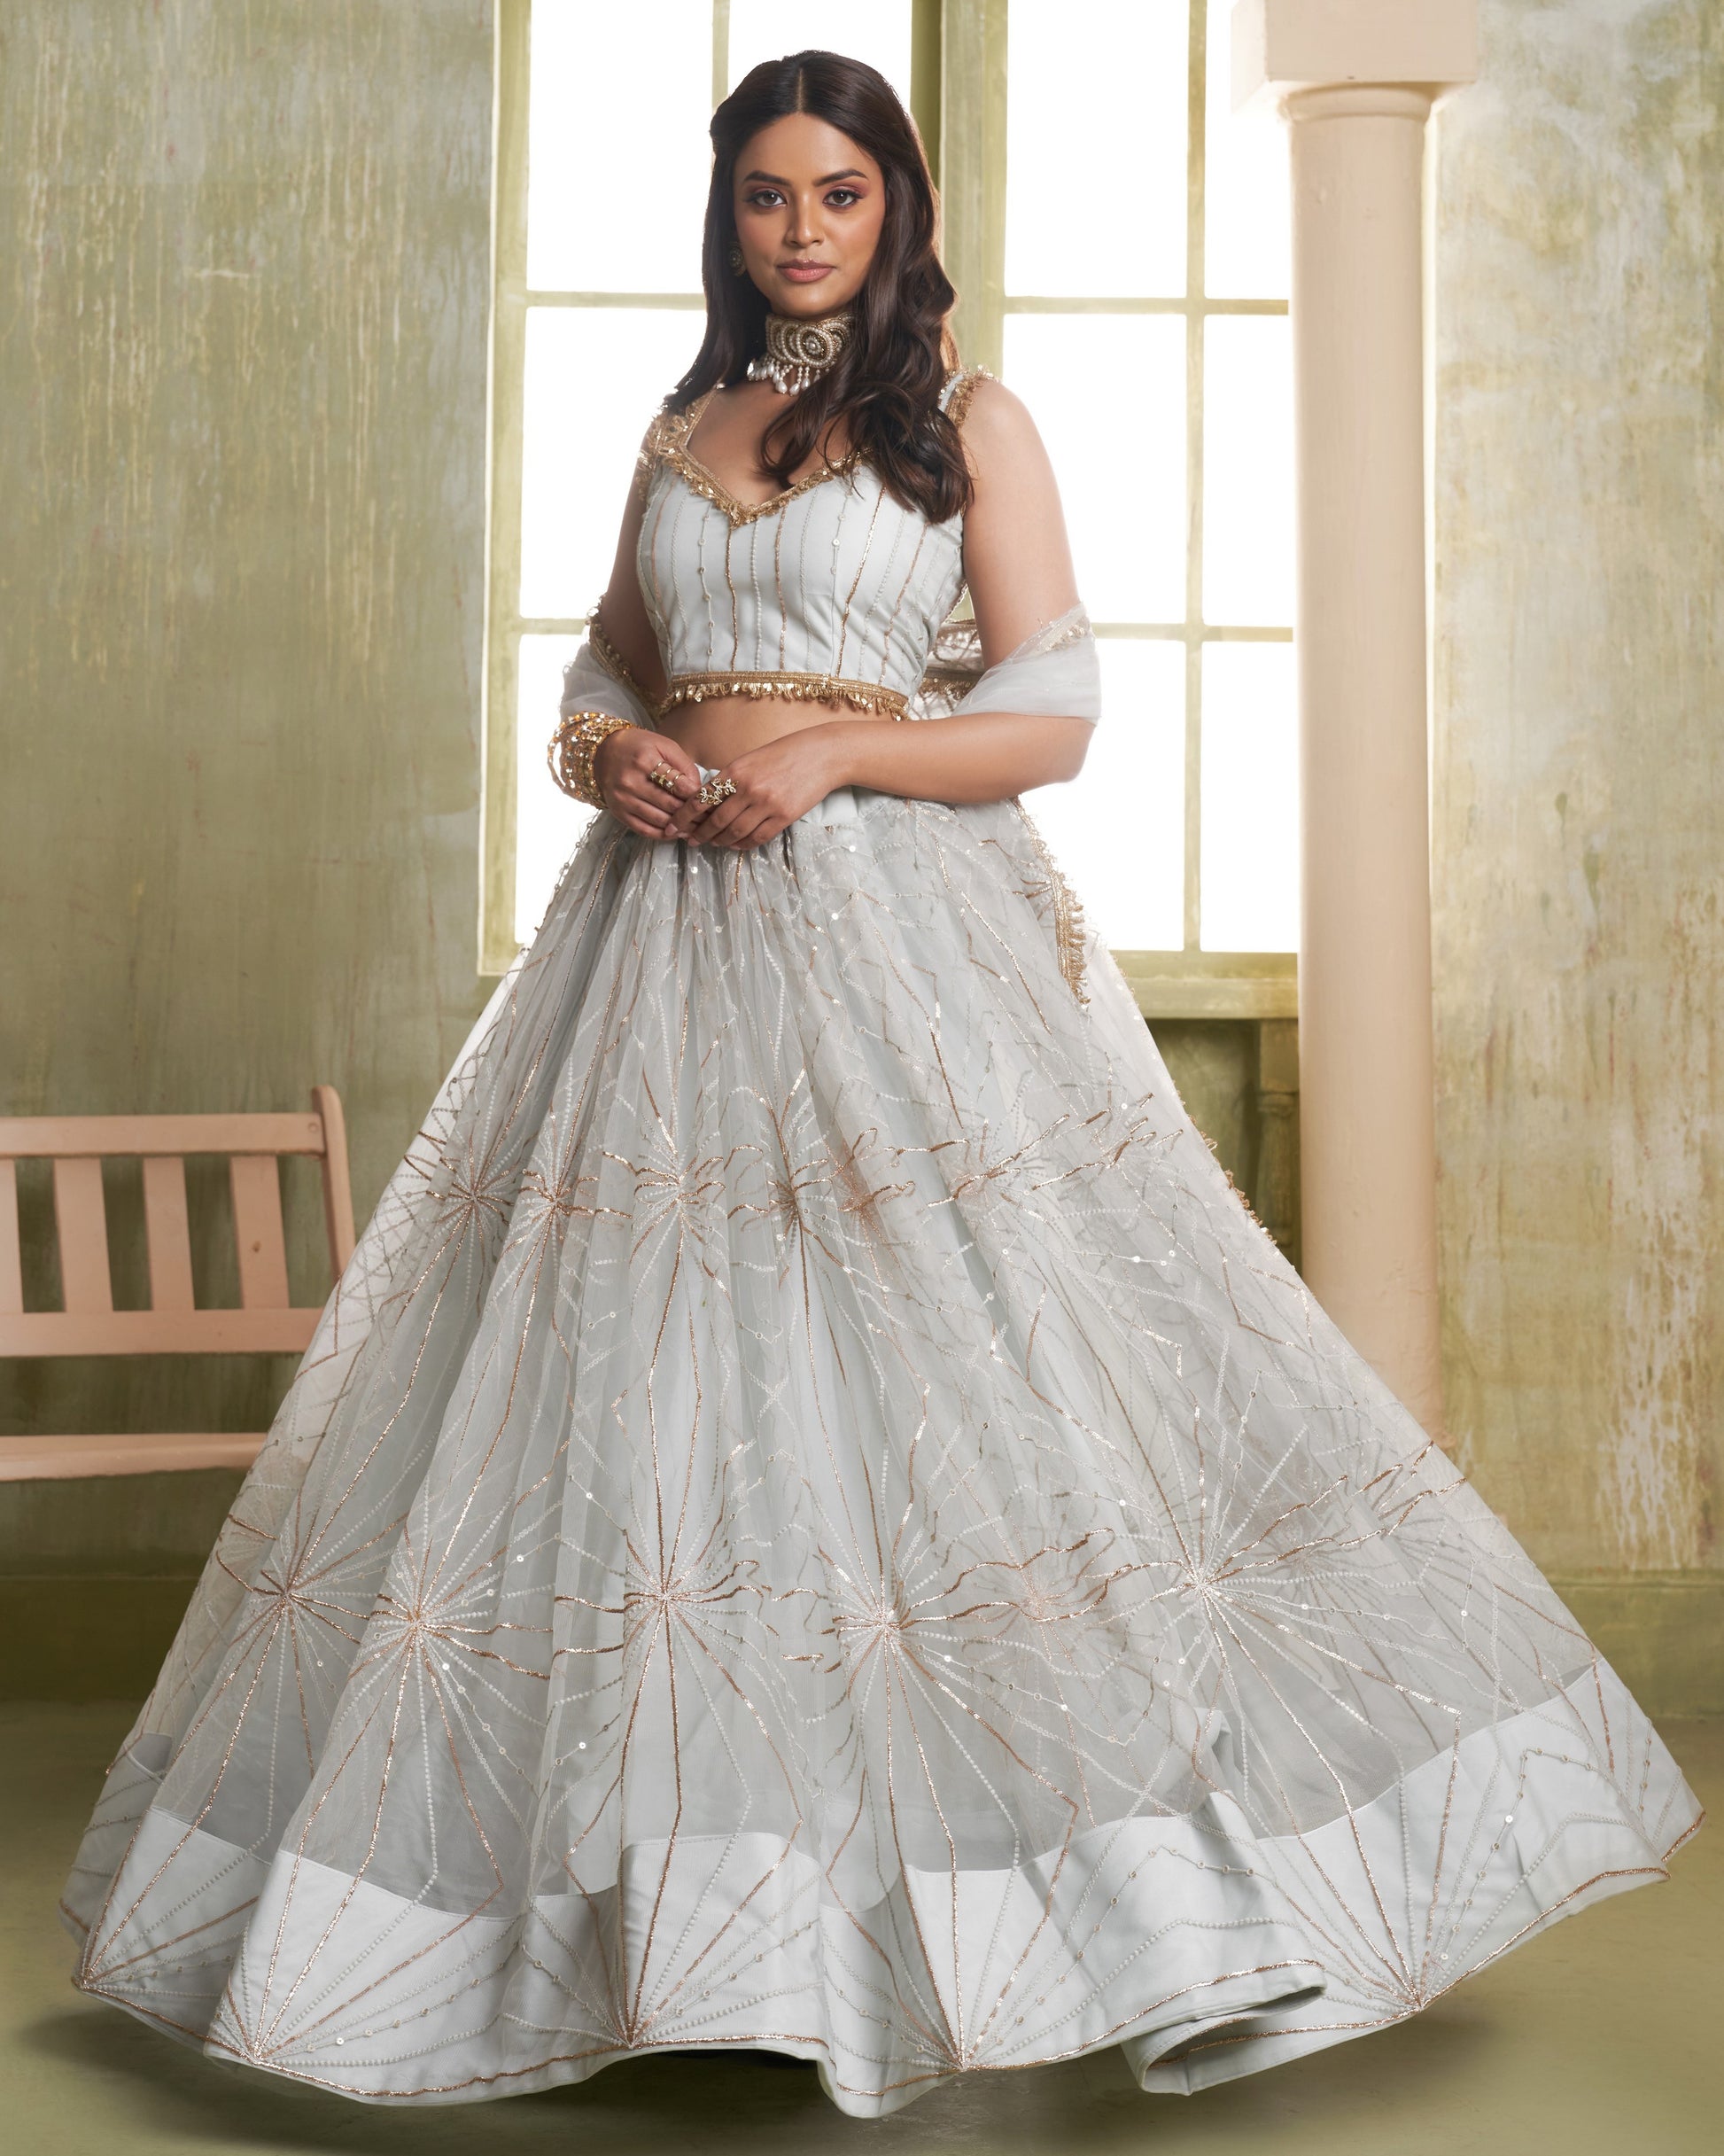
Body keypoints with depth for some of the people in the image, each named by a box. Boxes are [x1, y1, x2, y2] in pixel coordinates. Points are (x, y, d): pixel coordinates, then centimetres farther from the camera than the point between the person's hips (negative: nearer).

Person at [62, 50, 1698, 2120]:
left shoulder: (969, 422, 5)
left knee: (977, 1380, -10)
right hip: (673, 937, 5)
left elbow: (1053, 715, -2)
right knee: (648, 1389, 2)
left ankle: (1221, 1906, -4)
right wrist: (612, 757, -1)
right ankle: (677, 1888, 14)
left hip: (903, 933, -5)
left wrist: (829, 753, -14)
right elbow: (603, 678, 22)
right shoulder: (681, 433, 19)